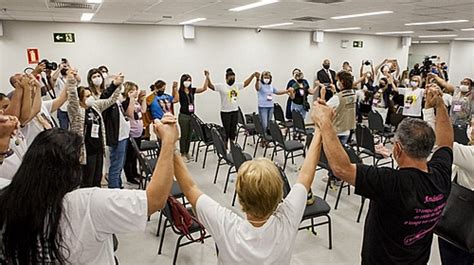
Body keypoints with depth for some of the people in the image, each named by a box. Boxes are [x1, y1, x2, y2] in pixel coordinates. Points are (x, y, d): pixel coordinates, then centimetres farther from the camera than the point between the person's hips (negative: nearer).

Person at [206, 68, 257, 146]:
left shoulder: (237, 85, 8)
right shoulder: (221, 86, -8)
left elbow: (246, 83, 20)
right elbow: (211, 86, -15)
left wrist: (252, 75, 17)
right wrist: (208, 77, -28)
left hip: (235, 111, 5)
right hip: (225, 112, -5)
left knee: (233, 130, 11)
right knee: (226, 130, 1)